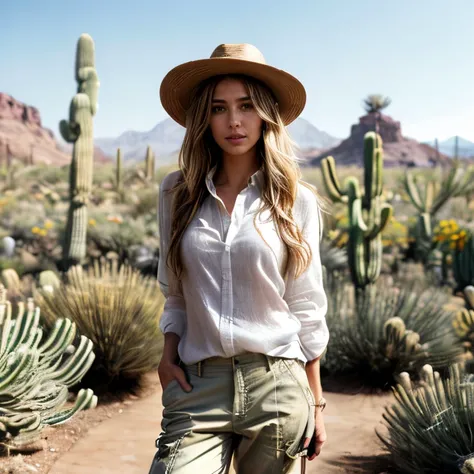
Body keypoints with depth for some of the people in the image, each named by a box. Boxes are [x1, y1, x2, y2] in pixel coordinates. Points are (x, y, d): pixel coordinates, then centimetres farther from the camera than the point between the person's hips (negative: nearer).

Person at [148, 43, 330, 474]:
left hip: (276, 387, 0)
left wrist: (316, 404, 4)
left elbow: (306, 311, 4)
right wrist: (168, 355, 0)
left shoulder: (297, 201, 1)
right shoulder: (177, 193, 6)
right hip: (196, 389, 1)